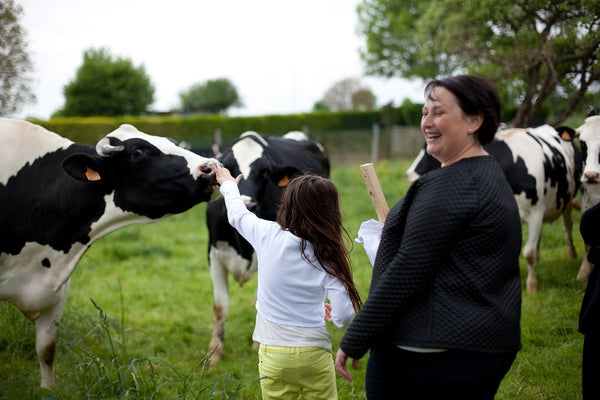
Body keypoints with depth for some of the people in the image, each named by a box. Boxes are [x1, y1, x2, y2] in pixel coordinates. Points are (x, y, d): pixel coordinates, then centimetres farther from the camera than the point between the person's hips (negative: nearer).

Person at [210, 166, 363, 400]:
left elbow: (237, 214, 16)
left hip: (274, 355, 1)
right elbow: (344, 318, -12)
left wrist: (228, 185, 36)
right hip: (315, 354, -1)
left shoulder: (267, 235, -6)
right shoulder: (328, 259, -7)